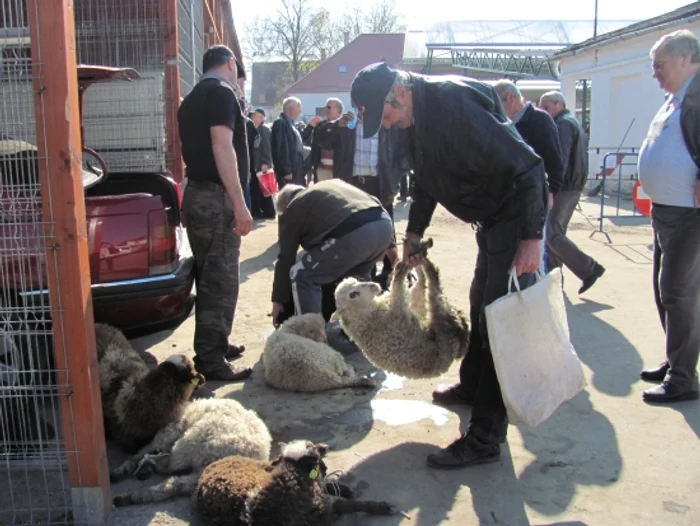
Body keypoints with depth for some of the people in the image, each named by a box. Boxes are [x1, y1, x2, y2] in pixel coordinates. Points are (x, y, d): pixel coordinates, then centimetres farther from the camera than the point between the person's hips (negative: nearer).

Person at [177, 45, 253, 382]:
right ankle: (211, 360, -2)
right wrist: (239, 203, -23)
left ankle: (213, 345, 26)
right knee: (220, 279, -6)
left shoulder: (192, 99, 19)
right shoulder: (221, 92, -9)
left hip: (197, 194, 9)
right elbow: (222, 147, -20)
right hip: (216, 197, -9)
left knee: (208, 276, 16)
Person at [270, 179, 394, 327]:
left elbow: (286, 258, 19)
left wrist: (278, 300, 28)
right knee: (358, 275, 35)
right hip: (384, 223, 8)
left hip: (353, 233, -8)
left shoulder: (291, 211, 20)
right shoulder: (329, 185, 38)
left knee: (302, 276, 9)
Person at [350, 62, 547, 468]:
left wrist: (531, 236, -27)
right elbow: (427, 183, 19)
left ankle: (485, 438, -2)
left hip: (518, 217, -10)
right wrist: (414, 234, 13)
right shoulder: (416, 119, 5)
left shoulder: (455, 102, -25)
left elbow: (526, 166, -27)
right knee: (481, 307, 23)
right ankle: (472, 387, 43)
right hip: (491, 221, 10)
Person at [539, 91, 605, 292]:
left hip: (564, 188, -11)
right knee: (555, 232, 14)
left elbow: (560, 158, -24)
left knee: (552, 234, -10)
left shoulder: (564, 123, -11)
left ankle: (590, 269, -8)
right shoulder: (571, 122, 21)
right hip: (572, 186, 11)